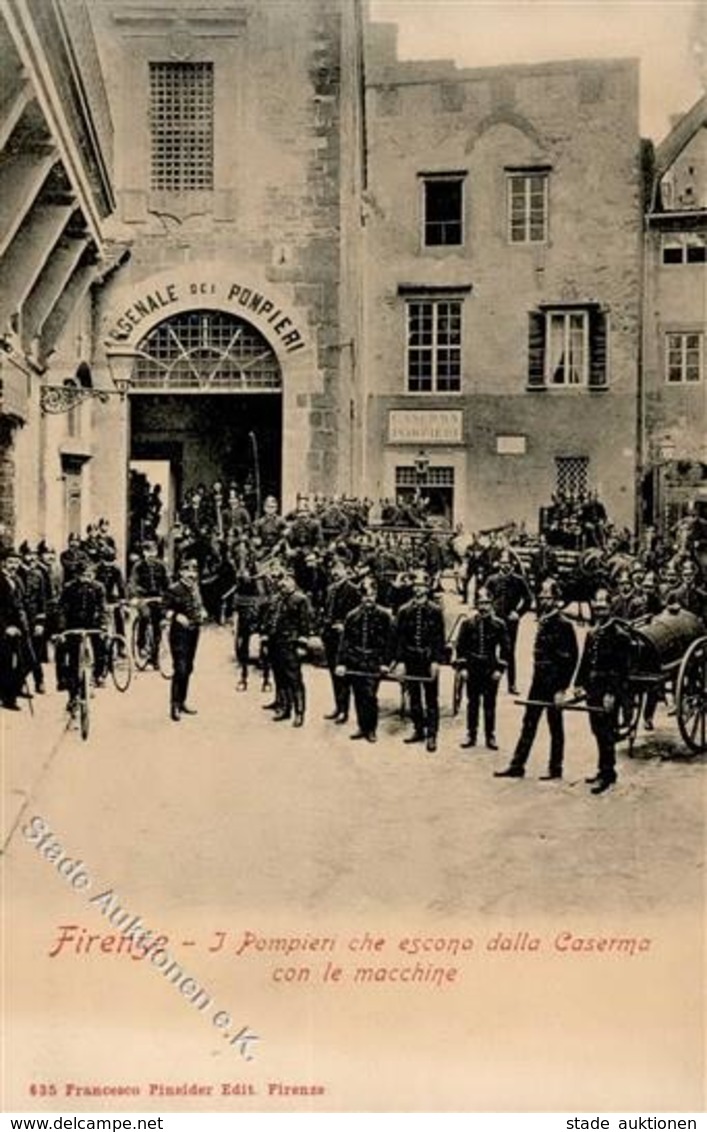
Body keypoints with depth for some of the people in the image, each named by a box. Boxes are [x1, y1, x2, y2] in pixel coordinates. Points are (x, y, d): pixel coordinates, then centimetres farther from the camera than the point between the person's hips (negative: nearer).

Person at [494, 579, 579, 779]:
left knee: (555, 726, 4)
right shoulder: (542, 622, 9)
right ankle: (517, 765, 14)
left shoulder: (564, 625, -13)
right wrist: (537, 677, 12)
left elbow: (569, 659, -15)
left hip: (553, 684, -7)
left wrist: (561, 689, -18)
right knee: (529, 723, 9)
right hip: (538, 681, 7)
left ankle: (555, 768, 15)